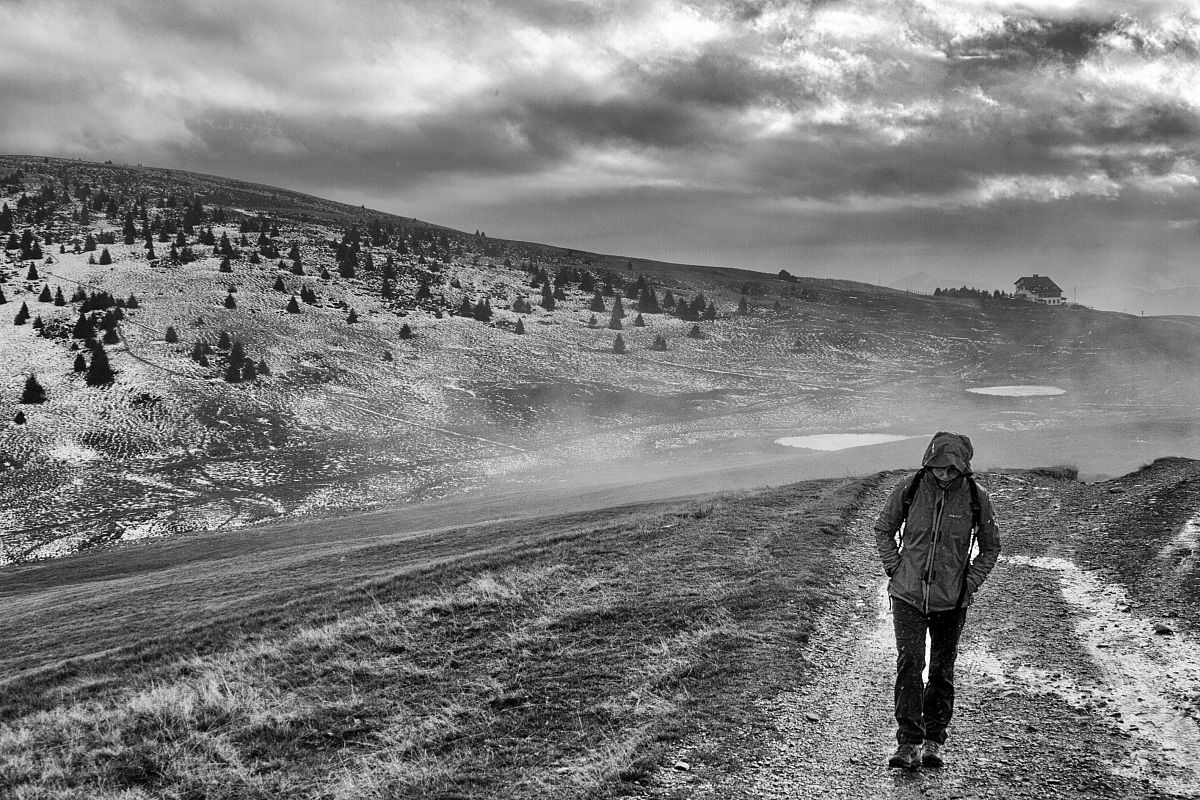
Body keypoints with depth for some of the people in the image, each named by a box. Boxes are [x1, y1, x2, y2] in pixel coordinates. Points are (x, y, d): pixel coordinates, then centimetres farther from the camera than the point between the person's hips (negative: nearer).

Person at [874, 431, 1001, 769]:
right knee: (908, 664, -11)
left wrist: (970, 583, -1)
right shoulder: (908, 489, -8)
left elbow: (990, 547, 8)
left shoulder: (976, 498, -7)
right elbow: (883, 529, 8)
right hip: (908, 594, -1)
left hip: (951, 601, 1)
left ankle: (934, 743, 22)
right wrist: (894, 568, -1)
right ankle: (908, 744, -7)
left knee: (942, 671, 9)